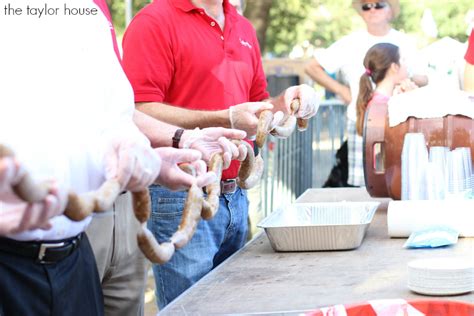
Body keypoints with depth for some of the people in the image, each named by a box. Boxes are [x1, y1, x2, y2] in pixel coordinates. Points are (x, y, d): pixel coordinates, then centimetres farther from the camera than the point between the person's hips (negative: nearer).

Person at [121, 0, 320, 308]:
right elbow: (139, 112, -18)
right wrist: (226, 119, -23)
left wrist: (283, 104, 1)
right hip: (181, 200, -7)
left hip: (236, 198, 7)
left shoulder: (244, 28, 16)